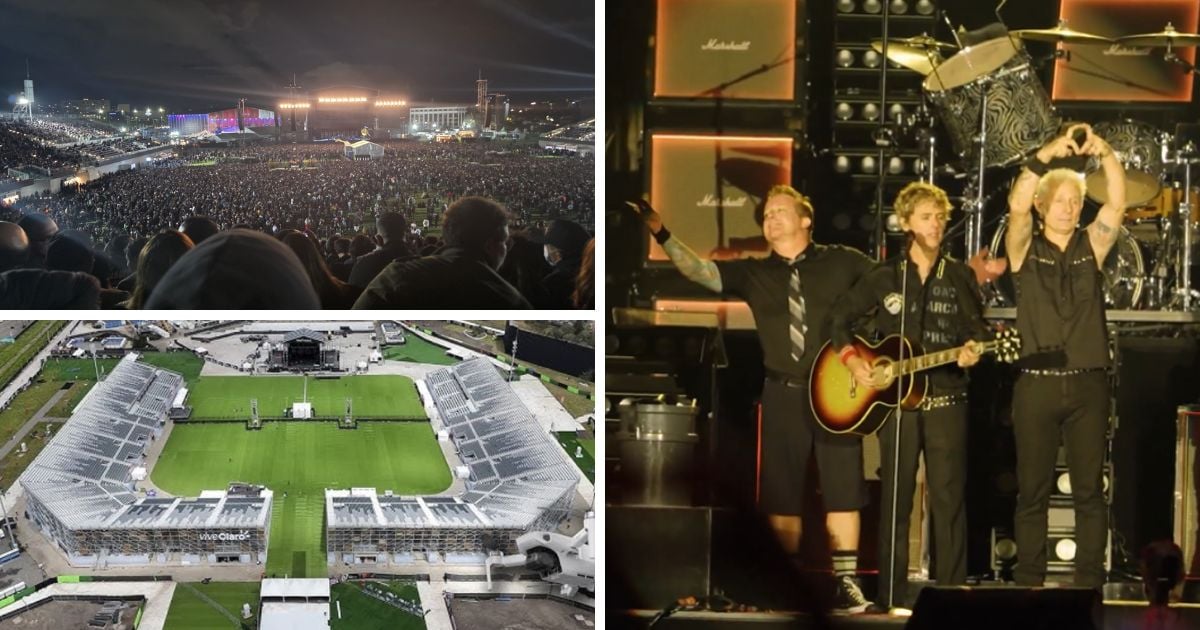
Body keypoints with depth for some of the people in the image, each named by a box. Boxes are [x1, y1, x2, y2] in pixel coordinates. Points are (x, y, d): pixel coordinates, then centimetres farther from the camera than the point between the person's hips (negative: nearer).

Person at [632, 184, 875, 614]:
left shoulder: (843, 262, 4)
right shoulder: (755, 273, 9)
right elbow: (699, 271, -1)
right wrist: (661, 233, -11)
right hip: (783, 394, 3)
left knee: (843, 489, -2)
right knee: (780, 492, 4)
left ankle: (845, 580, 5)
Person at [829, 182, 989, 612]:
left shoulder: (960, 277, 7)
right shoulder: (884, 277, 8)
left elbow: (978, 330, 5)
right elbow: (841, 318, 13)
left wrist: (972, 350, -17)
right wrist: (851, 360, -2)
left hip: (945, 401, -1)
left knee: (948, 498, -4)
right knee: (895, 499, 4)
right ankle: (891, 598, 9)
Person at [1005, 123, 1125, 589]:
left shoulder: (1092, 245, 9)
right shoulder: (1025, 248, 3)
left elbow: (1118, 204, -7)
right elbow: (1016, 207, -15)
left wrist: (1104, 152, -21)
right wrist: (1047, 155, -26)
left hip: (1088, 384, 2)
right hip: (1037, 384, -1)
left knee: (1089, 489, 3)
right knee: (1032, 489, 4)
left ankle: (1090, 582, 8)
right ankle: (1029, 582, 10)